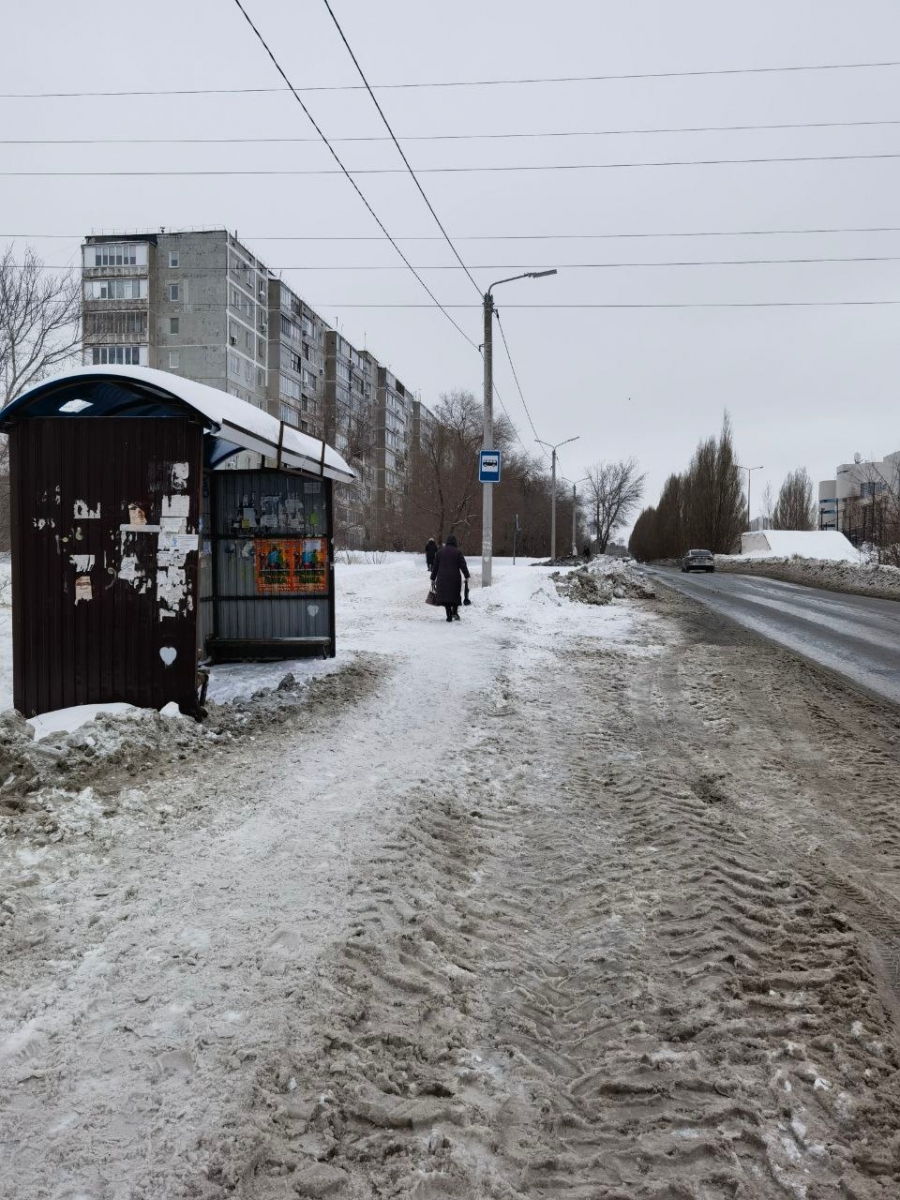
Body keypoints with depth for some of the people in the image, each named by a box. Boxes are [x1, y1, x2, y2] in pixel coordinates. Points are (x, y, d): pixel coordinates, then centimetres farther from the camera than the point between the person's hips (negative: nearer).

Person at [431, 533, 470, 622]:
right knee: (455, 595, 14)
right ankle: (455, 612, 1)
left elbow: (435, 566, 9)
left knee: (445, 596, 5)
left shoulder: (440, 552, 6)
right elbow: (463, 565, -4)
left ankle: (449, 615, 0)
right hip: (455, 578, -2)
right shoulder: (458, 552, -3)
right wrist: (467, 576, 4)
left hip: (442, 578, 2)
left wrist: (433, 578, 15)